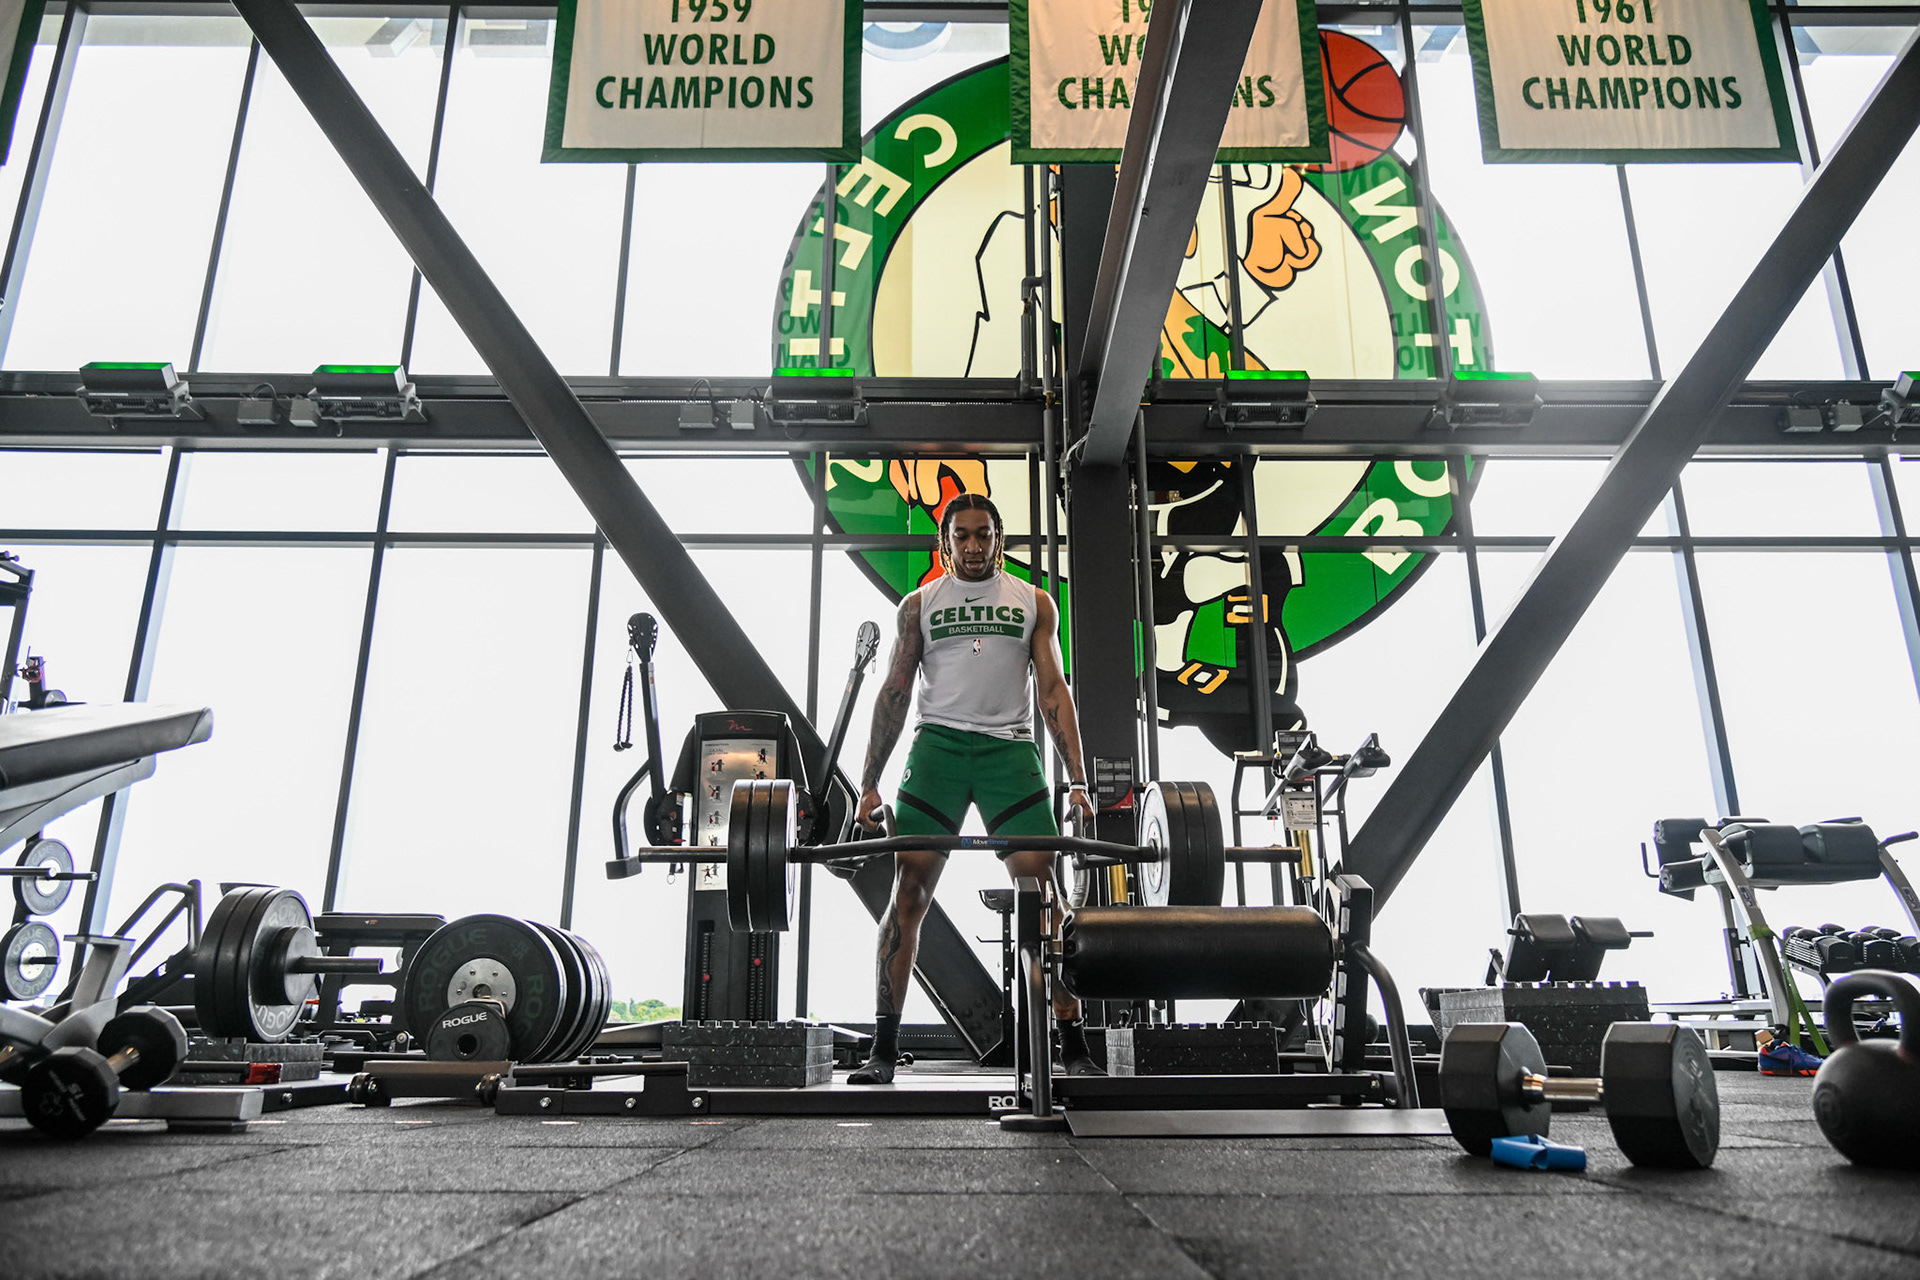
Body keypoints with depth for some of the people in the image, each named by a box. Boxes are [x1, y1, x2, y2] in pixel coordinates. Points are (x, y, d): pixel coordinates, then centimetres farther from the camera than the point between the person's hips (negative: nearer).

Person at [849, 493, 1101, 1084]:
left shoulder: (1033, 602, 13)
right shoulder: (920, 603, 14)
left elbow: (1053, 690, 8)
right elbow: (895, 693, 11)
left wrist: (1077, 779, -2)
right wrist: (869, 784, 3)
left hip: (1009, 748, 0)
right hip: (937, 745, 0)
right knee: (907, 892, -5)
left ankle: (1074, 1046, 2)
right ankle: (884, 1048, 2)